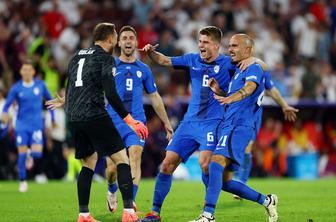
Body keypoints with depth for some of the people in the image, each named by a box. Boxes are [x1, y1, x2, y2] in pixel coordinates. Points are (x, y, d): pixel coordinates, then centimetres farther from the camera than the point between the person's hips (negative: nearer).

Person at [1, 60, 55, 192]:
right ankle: (22, 181, 12)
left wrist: (52, 118, 15)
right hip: (21, 125, 0)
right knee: (22, 154, -4)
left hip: (36, 124, 0)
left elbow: (49, 100, 15)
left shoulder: (40, 85, 1)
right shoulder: (16, 88, -3)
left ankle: (31, 158, 24)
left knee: (37, 153, -14)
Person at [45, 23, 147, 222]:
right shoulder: (105, 58, -4)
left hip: (74, 119, 8)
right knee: (122, 159, -4)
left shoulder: (77, 56, 18)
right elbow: (111, 94, -13)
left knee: (89, 163, 17)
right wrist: (129, 120, -10)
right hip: (95, 116, -7)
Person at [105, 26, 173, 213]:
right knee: (112, 167, -1)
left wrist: (167, 123, 21)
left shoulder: (143, 69, 11)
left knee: (135, 158, -20)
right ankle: (112, 192, 31)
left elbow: (154, 97, 19)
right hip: (114, 122, -1)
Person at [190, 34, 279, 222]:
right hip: (229, 127, 10)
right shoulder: (236, 72, 25)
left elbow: (249, 88, -26)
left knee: (216, 163, -28)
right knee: (225, 182, 8)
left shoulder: (254, 69, -4)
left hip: (239, 127, -10)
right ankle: (267, 201, 20)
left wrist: (229, 98, -46)